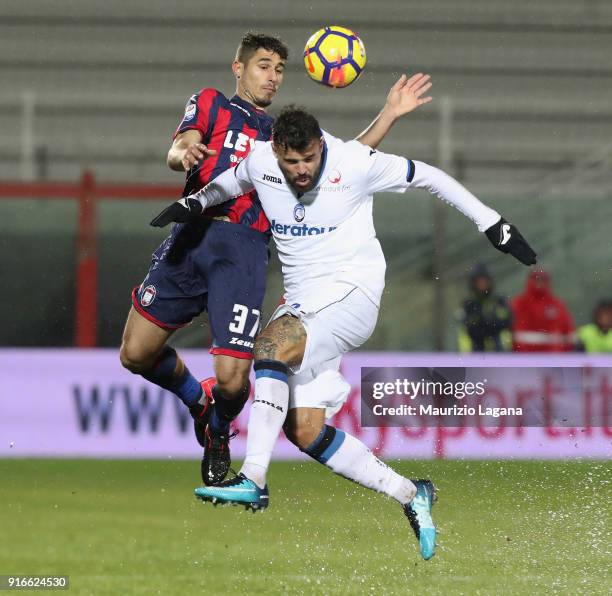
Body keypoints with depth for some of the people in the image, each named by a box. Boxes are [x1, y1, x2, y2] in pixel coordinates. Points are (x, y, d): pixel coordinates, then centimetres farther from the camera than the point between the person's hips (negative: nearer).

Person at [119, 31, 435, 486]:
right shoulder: (210, 103, 17)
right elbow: (176, 153, 0)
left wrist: (390, 114, 12)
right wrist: (185, 154, -25)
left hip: (244, 249, 1)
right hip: (193, 238, -1)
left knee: (232, 379, -12)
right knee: (137, 353, -3)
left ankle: (218, 430, 22)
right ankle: (197, 399, 27)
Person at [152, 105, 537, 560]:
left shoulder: (355, 163, -12)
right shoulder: (258, 163, 0)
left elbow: (427, 176, 1)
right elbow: (226, 185, 26)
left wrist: (492, 223, 4)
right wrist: (193, 202, 7)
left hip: (351, 294, -6)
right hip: (302, 307, 6)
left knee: (273, 342, -32)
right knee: (304, 430, -6)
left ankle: (253, 480, -36)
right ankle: (410, 495, 7)